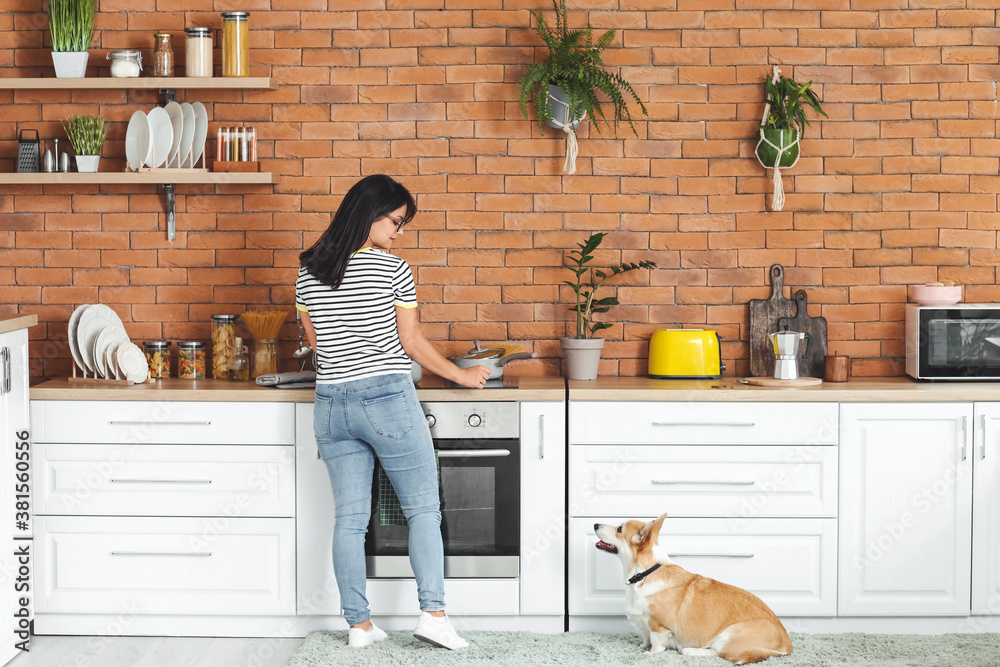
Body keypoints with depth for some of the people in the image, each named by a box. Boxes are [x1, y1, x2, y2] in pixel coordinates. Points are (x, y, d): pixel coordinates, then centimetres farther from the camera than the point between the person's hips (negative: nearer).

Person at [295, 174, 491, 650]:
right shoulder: (392, 270, -7)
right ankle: (433, 613, -3)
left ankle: (358, 624, 11)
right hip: (388, 398, -5)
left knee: (349, 518, 8)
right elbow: (412, 344, -1)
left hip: (331, 403, 5)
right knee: (423, 508, 5)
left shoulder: (308, 273, 7)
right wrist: (463, 376, 12)